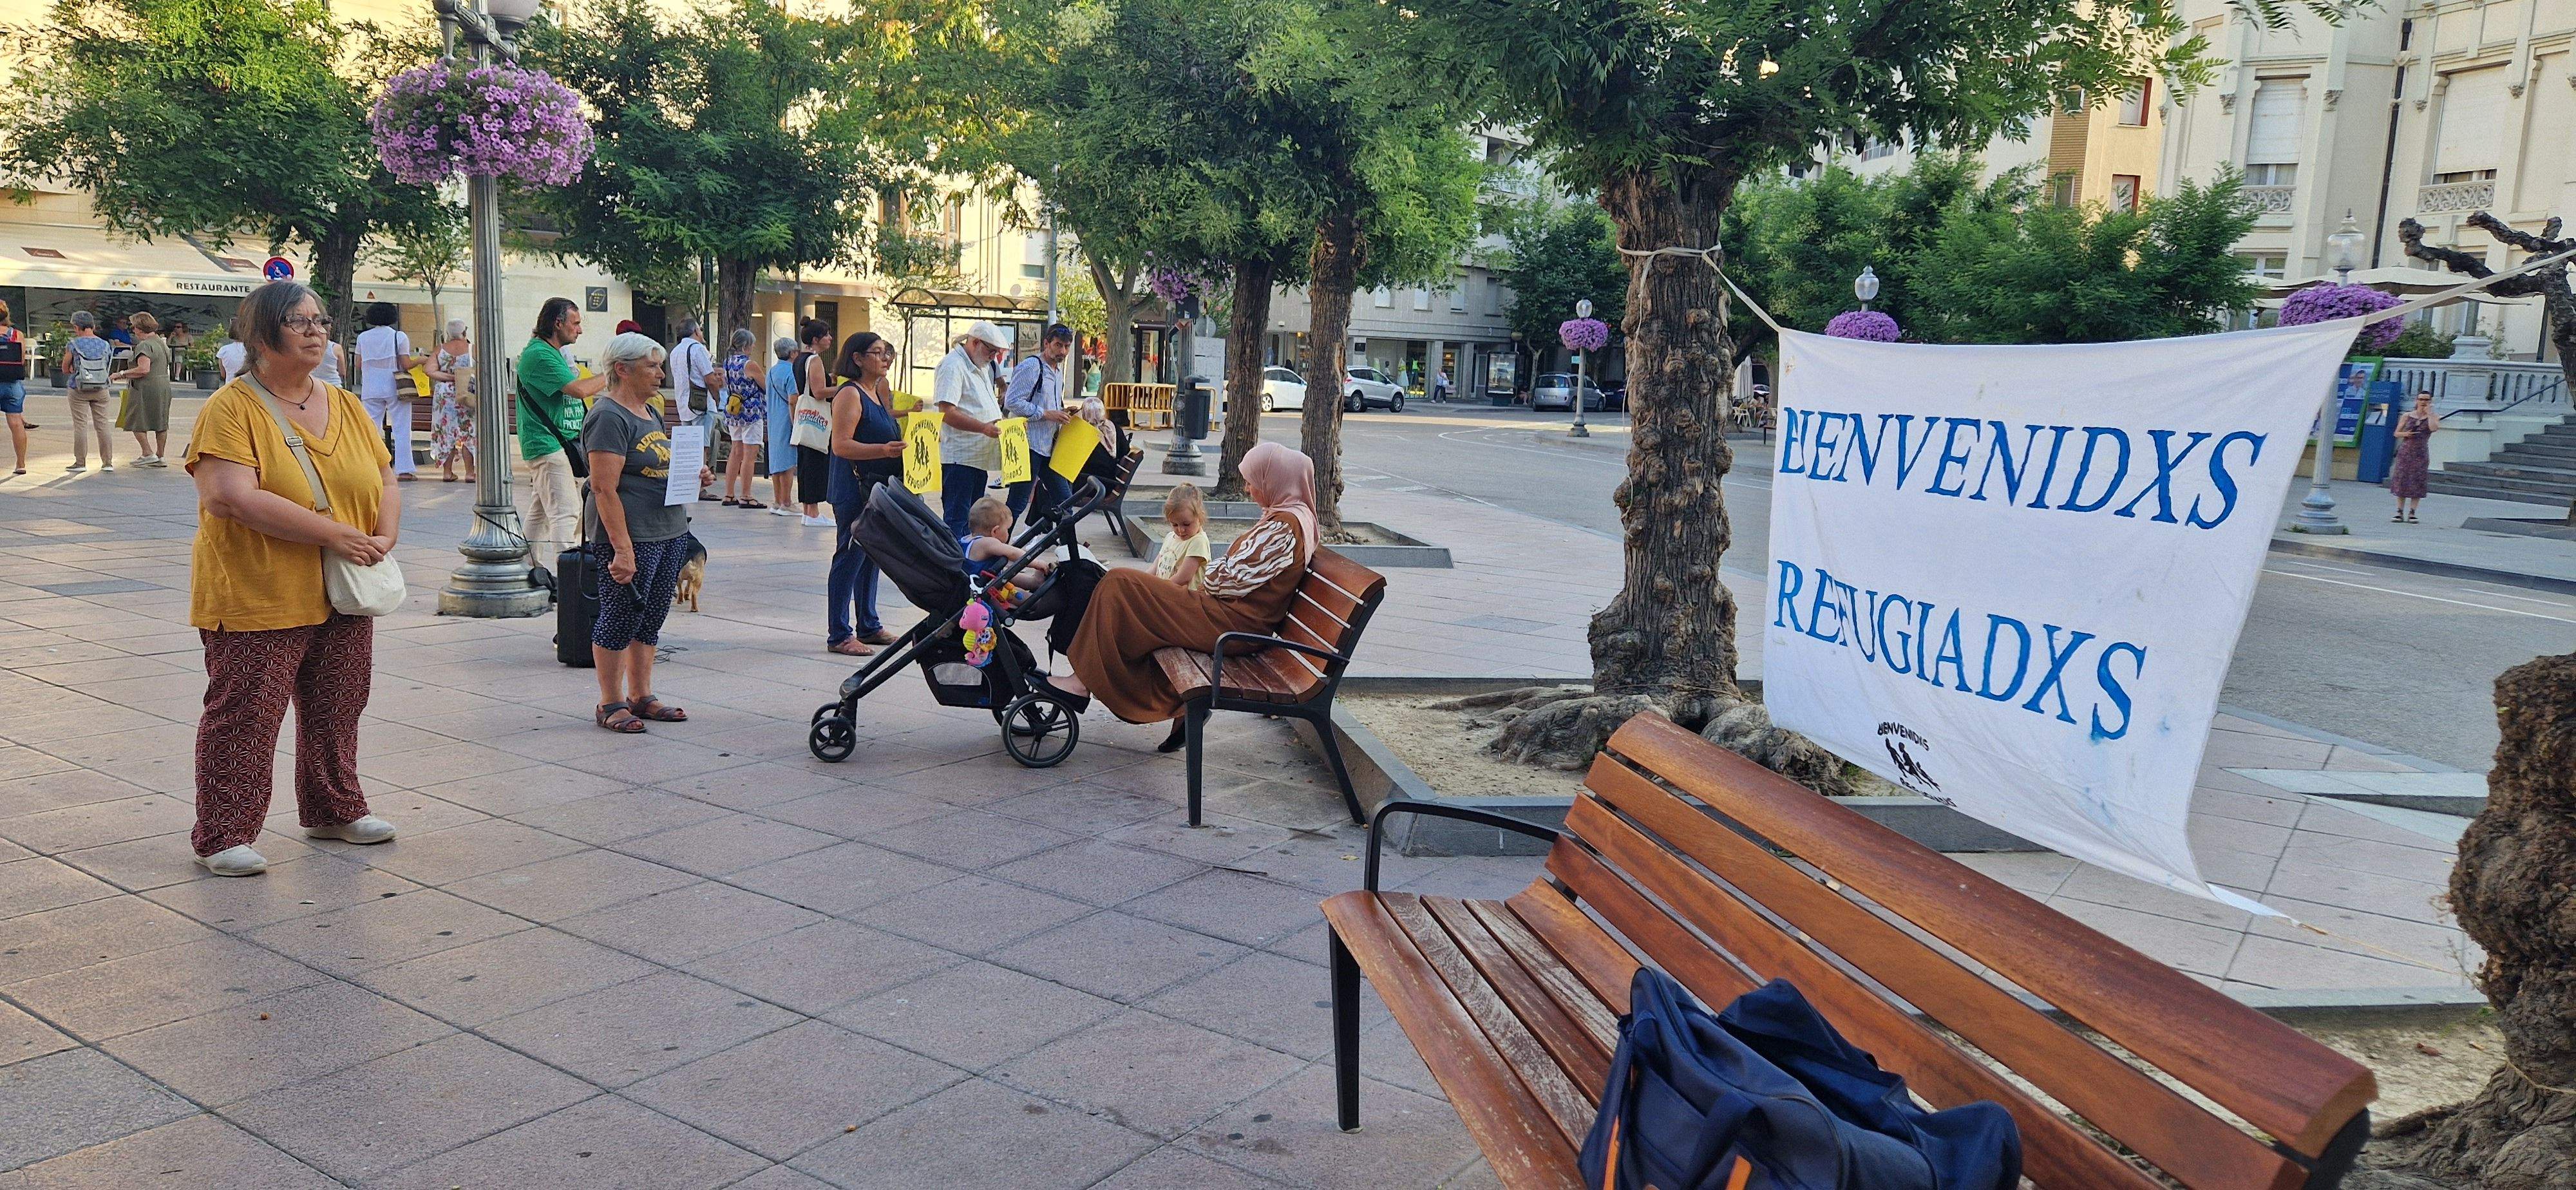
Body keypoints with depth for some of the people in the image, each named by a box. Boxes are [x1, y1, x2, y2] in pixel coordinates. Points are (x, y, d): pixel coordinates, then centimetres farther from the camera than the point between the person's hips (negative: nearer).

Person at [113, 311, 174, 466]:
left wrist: (123, 374, -12)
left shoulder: (144, 345, -15)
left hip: (147, 388, -9)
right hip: (164, 386, 9)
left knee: (137, 422, 1)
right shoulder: (162, 343, 13)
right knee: (161, 422, 11)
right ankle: (160, 456, 16)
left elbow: (144, 369, -24)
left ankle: (148, 454, -4)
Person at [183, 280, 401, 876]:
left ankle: (334, 810, 33)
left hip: (343, 598, 6)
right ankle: (222, 836, 9)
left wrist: (385, 537, -6)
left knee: (337, 710, 17)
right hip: (258, 600, -6)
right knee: (244, 716, -1)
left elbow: (385, 480, 15)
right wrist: (333, 534, -22)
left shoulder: (346, 405, 10)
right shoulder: (231, 409, -11)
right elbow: (232, 497, -22)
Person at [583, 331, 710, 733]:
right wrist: (622, 549, -25)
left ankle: (641, 696, 25)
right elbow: (605, 489, -20)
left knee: (651, 620, 15)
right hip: (631, 537, -9)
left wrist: (692, 476, 7)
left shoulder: (649, 411, 16)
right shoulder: (608, 418, -13)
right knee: (620, 620, 1)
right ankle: (611, 704, 11)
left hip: (671, 533, 9)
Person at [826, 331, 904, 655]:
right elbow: (841, 445, -22)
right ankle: (839, 635, 0)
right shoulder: (849, 394, -13)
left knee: (871, 556, 15)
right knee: (849, 558, -5)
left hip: (877, 489, 10)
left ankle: (868, 626, 25)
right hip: (854, 491, -10)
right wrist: (882, 450, -31)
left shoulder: (876, 392, 15)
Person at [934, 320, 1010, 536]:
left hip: (980, 456, 10)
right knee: (956, 518, -7)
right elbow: (948, 413, -23)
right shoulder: (952, 366, -13)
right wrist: (984, 428, -30)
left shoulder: (982, 367, 18)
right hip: (959, 458, -10)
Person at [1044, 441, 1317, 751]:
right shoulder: (1299, 516, 12)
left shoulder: (1284, 526, -21)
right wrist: (1216, 575, 4)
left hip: (1231, 622, -11)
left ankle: (1083, 681, -3)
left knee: (1119, 585, -10)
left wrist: (1207, 574, 1)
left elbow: (1230, 580, -20)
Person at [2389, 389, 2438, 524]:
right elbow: (2397, 433, 12)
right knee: (2401, 481, -1)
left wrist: (2429, 413, -11)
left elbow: (2434, 428, -18)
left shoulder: (2432, 417, 4)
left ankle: (2412, 513, 0)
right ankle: (2400, 512, 4)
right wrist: (2405, 434, -9)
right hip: (2405, 452, 1)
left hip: (2421, 454, -1)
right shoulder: (2407, 416, 8)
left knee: (2417, 483, -4)